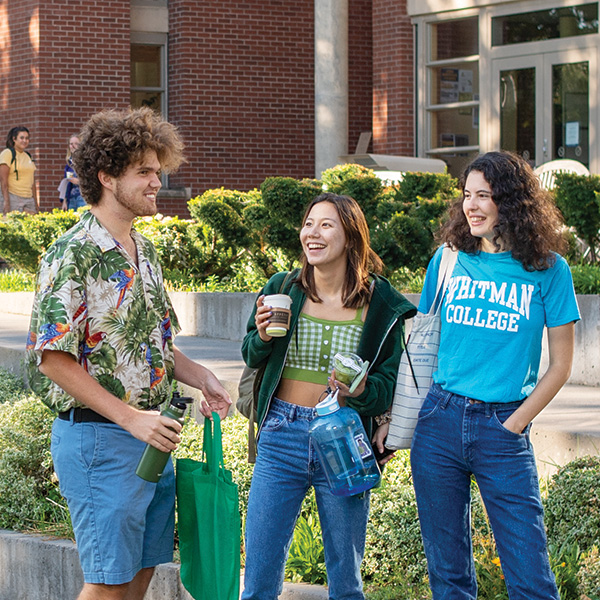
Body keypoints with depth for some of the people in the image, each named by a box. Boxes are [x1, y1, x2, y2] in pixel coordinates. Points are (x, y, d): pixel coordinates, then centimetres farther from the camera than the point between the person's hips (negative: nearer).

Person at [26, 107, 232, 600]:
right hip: (99, 439, -8)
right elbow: (52, 358, -19)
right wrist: (129, 417, -21)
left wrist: (200, 377, 4)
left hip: (152, 437, 8)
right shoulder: (73, 255, -15)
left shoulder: (144, 250, 12)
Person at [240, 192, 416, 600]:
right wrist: (262, 336, -7)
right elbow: (251, 358, 15)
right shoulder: (282, 290, 2)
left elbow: (392, 383, 0)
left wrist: (361, 390, -21)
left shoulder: (381, 304, -4)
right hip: (281, 439, 1)